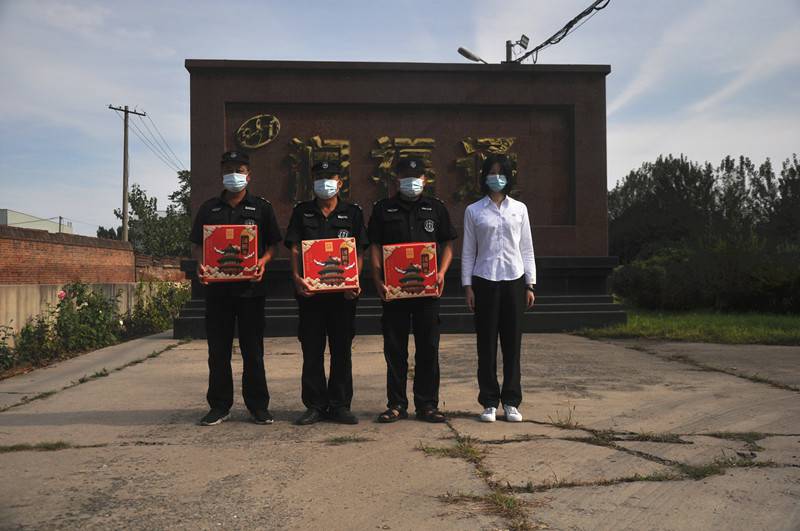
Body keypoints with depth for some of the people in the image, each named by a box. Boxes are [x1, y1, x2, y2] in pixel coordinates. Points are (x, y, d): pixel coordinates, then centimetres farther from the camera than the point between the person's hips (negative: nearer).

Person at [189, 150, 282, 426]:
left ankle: (258, 406, 11)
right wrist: (200, 264, -7)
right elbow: (196, 243, 13)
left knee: (253, 349, 2)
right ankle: (219, 406, 15)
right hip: (217, 287, 2)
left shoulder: (261, 207, 8)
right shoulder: (209, 208, 13)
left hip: (250, 287, -2)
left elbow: (273, 243, 8)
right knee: (218, 350, 5)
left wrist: (263, 261, -12)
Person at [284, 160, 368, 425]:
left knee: (342, 349, 5)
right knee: (312, 350, 5)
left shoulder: (352, 212, 9)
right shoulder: (302, 212, 10)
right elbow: (294, 249, 2)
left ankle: (340, 405, 14)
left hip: (343, 291, 0)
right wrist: (296, 277, -15)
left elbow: (358, 252, 5)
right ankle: (315, 405, 14)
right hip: (310, 291, 1)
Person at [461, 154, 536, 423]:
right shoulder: (473, 211, 4)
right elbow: (468, 251, 5)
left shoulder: (519, 209, 9)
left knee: (512, 343, 3)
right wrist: (468, 286, -1)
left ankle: (511, 402, 13)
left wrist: (530, 285, 4)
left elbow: (527, 249, 9)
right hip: (484, 281, -1)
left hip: (514, 280, 1)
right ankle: (489, 402, 11)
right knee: (487, 343, 2)